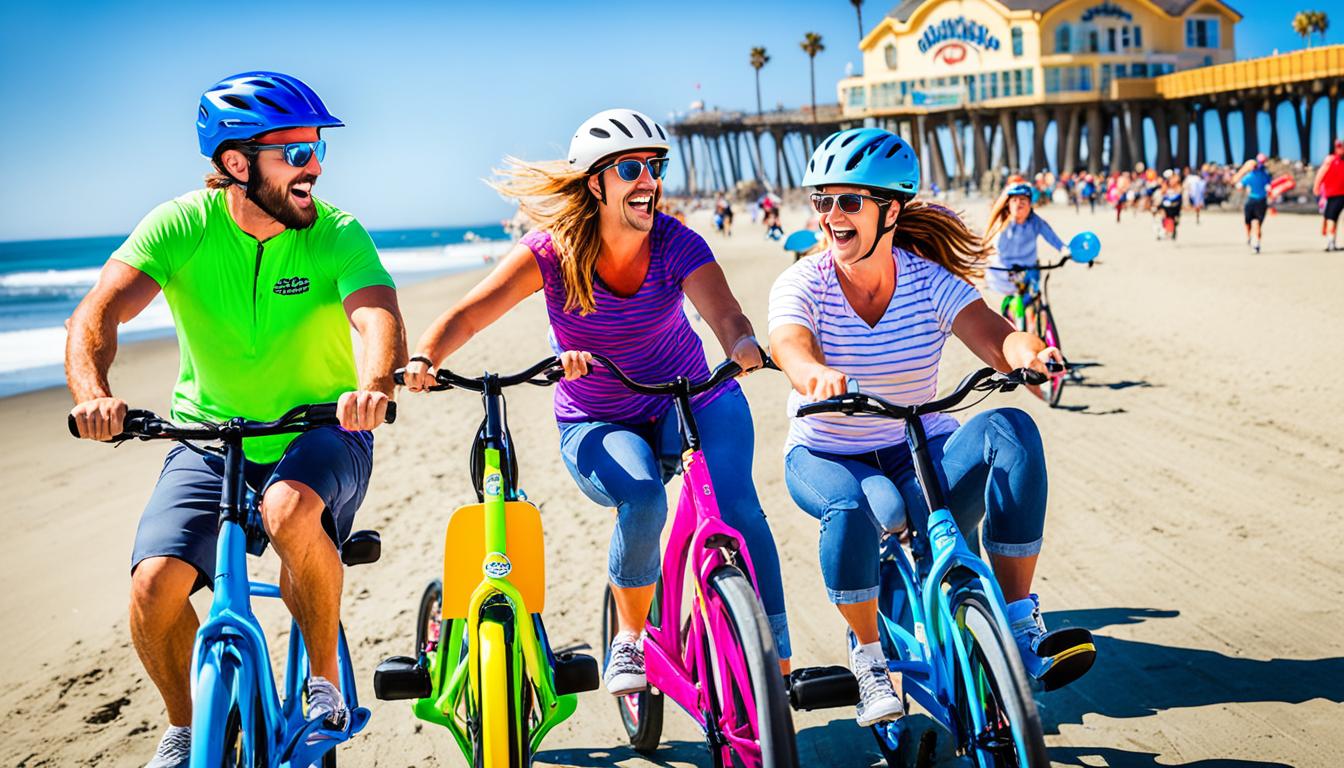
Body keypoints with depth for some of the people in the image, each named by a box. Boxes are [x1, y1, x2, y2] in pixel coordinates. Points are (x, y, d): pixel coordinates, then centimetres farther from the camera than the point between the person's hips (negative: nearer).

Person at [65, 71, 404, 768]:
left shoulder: (337, 235, -14)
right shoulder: (181, 226, -11)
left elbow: (378, 315, -32)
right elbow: (96, 315, -21)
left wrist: (373, 385, -54)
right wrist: (93, 393, -43)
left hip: (322, 431, -2)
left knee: (290, 507, -36)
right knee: (154, 587, -17)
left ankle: (325, 682, -10)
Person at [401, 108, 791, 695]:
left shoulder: (677, 244, -13)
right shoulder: (555, 250, -14)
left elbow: (724, 314, -31)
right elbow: (468, 314, -22)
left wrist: (744, 347, -55)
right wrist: (424, 358, -43)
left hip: (689, 401, 1)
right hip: (597, 424, -1)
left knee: (736, 503, -25)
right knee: (642, 498, -31)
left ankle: (778, 665, -15)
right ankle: (630, 636, -4)